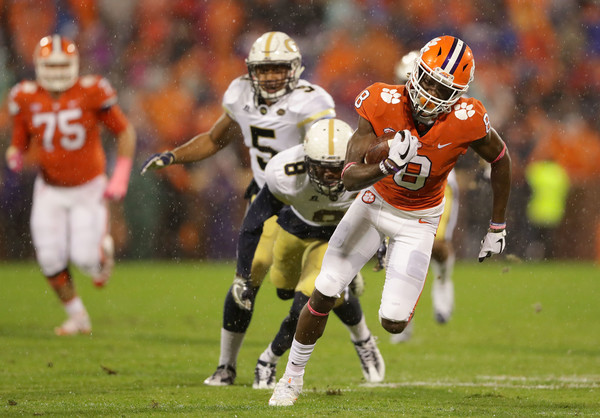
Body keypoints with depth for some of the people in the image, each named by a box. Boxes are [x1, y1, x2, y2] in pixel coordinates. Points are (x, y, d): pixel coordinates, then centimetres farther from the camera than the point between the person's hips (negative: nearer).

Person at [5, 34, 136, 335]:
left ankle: (103, 248, 28)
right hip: (50, 189, 3)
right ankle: (77, 317, 16)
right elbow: (20, 143, 4)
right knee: (50, 259, -5)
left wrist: (120, 178, -11)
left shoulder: (91, 93, -16)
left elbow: (125, 132, -6)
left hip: (89, 188, -3)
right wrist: (15, 156, -21)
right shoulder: (26, 99, -8)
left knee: (85, 258, -11)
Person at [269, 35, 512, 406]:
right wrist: (387, 166, -49)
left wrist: (498, 227, 1)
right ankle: (293, 376, 23)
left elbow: (501, 160, -7)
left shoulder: (465, 121, -28)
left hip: (417, 221, -1)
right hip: (375, 203, 1)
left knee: (393, 322, -9)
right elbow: (349, 178, -28)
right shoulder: (384, 105, -27)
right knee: (323, 295, 0)